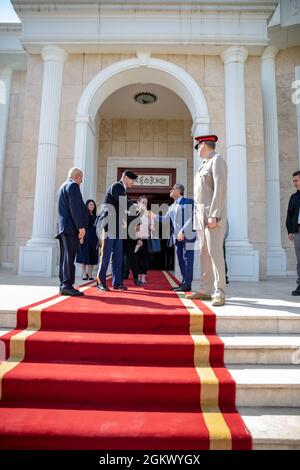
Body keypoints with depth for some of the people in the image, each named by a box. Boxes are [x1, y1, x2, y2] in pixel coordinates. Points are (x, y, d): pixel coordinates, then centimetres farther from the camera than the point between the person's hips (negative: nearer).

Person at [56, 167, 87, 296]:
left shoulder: (63, 186, 24)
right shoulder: (73, 185, -6)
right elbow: (75, 208, -17)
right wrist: (81, 226, -17)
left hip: (63, 227, 10)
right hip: (71, 227, -10)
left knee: (65, 257, 10)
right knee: (69, 257, -10)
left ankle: (63, 285, 13)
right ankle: (67, 286, -10)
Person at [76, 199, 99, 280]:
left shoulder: (95, 216, 14)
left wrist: (98, 239, 9)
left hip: (94, 238, 5)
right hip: (85, 237, -5)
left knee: (92, 255, 4)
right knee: (84, 254, -3)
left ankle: (90, 273, 9)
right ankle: (84, 273, 1)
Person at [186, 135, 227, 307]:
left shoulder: (217, 160, -4)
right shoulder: (205, 164, 23)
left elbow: (220, 188, -16)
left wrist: (213, 215, -22)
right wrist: (199, 216, 16)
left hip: (213, 216, -9)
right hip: (202, 216, 9)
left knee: (215, 252, -11)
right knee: (204, 253, 7)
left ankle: (220, 293, -7)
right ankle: (205, 290, 12)